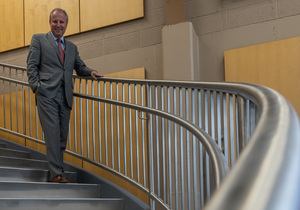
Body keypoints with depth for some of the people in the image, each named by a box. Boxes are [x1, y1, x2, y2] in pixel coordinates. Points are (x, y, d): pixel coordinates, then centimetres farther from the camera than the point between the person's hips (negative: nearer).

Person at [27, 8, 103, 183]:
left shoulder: (72, 47, 24)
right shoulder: (39, 39, 11)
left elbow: (80, 67, 24)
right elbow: (32, 65, 5)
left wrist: (91, 72, 2)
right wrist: (36, 86, -8)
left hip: (65, 96, 5)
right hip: (47, 94, -5)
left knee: (63, 135, 3)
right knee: (52, 133, -13)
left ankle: (56, 170, 10)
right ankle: (57, 173, -14)